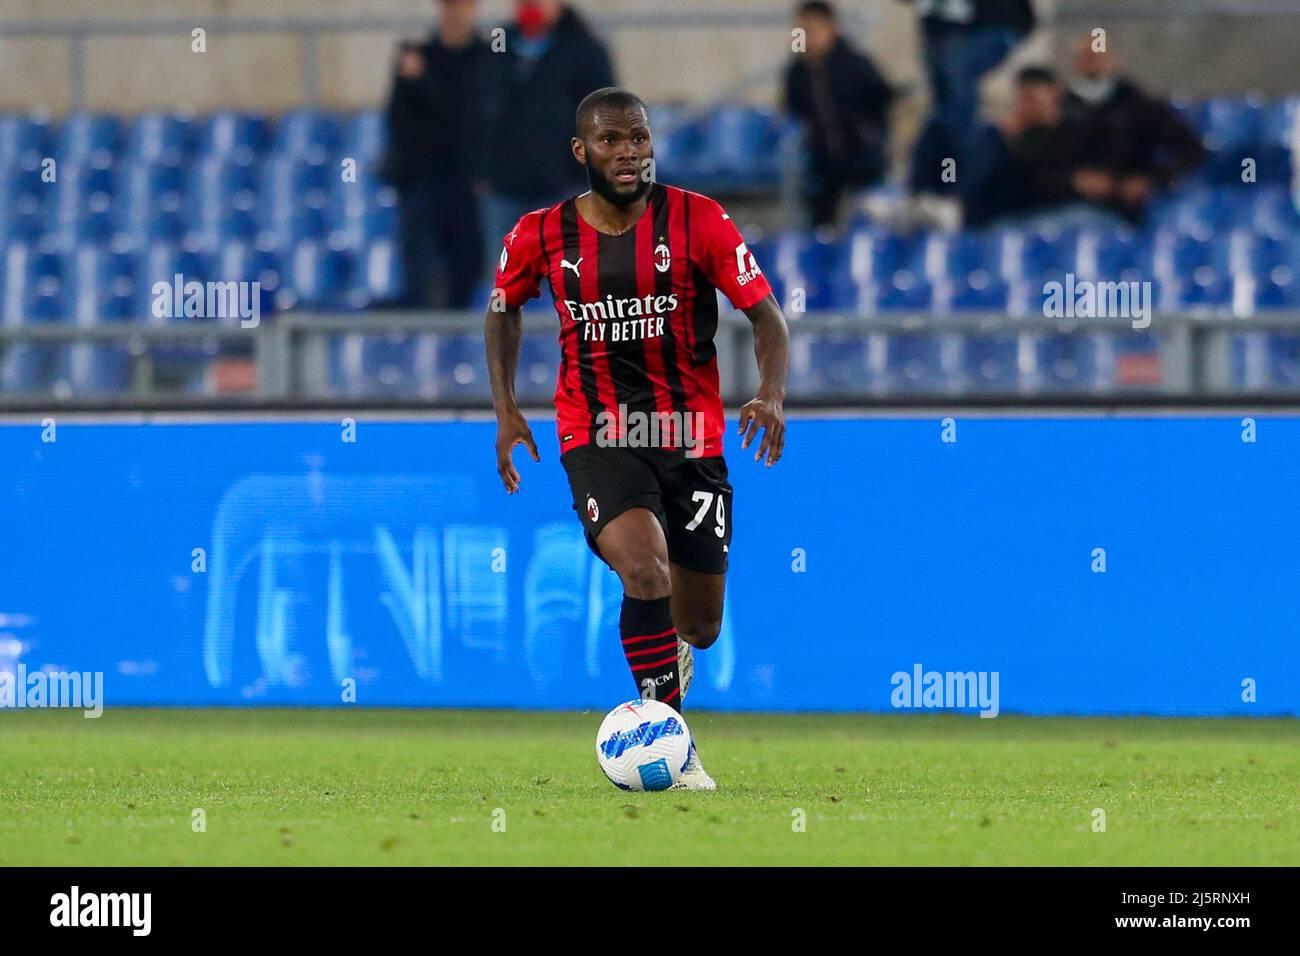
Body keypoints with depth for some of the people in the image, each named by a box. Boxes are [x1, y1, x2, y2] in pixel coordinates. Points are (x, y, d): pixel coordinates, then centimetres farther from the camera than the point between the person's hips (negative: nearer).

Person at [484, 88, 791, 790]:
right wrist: (505, 409, 8)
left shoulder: (698, 221, -6)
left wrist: (772, 394, -23)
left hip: (692, 438, 1)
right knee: (647, 572, -28)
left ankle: (669, 655, 48)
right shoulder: (541, 235, -2)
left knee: (699, 623, 8)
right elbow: (502, 309, 19)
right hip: (595, 437, -1)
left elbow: (765, 313, -4)